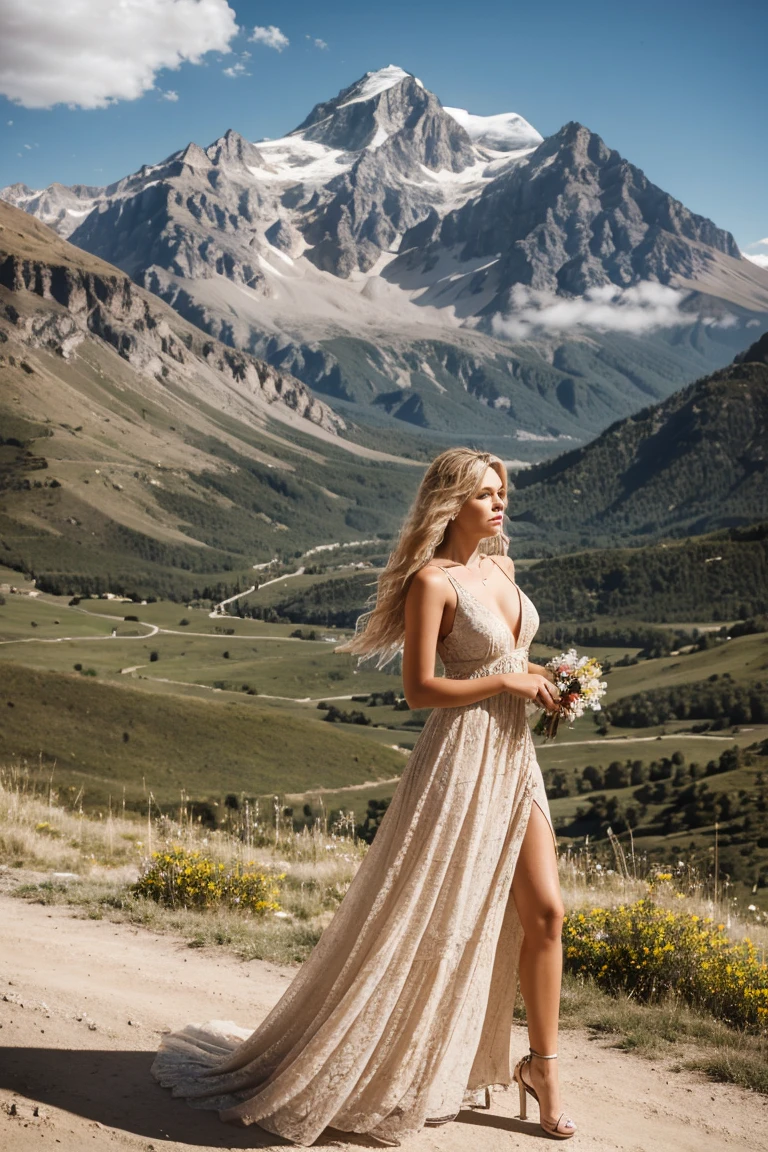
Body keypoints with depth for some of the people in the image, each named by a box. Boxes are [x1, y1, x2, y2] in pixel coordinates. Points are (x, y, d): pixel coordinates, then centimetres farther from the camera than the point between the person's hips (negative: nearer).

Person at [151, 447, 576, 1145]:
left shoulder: (500, 568, 13)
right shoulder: (432, 579, -12)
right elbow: (420, 689, -17)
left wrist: (542, 685, 4)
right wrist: (508, 681, -14)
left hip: (515, 756, 8)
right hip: (459, 761, -8)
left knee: (544, 911, 4)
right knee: (418, 917, 0)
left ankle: (541, 1065, 20)